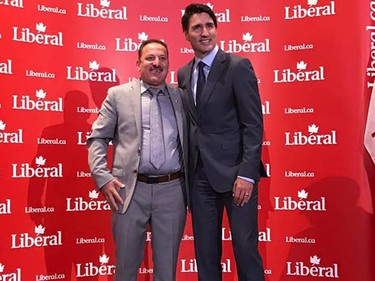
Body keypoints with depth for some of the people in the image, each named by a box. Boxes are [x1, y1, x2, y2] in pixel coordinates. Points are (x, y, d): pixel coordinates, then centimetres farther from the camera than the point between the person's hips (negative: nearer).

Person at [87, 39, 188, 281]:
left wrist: (192, 184, 3)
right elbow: (98, 138, 5)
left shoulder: (181, 96, 10)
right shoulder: (119, 95, 5)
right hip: (131, 189, -1)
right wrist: (102, 177, -6)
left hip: (172, 189, 2)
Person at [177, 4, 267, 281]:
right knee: (205, 250, 12)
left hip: (234, 172, -5)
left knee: (245, 247, 2)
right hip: (199, 174, 5)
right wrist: (187, 170, 5)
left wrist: (246, 174, -17)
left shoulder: (238, 66, -6)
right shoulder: (183, 74, 12)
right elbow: (189, 123, 13)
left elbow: (253, 124, -10)